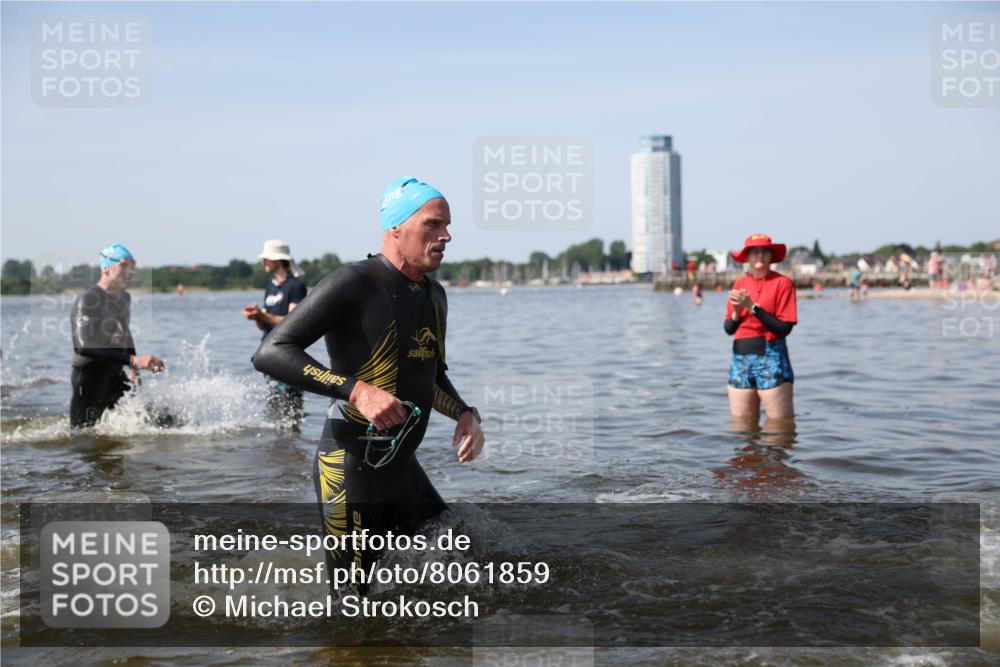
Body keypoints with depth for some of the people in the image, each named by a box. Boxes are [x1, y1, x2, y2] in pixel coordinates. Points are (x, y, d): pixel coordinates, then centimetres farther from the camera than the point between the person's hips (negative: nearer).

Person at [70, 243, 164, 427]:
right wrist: (133, 360, -39)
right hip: (90, 382, -7)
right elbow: (83, 346, -32)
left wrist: (133, 370, 25)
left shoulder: (125, 298, 9)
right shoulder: (87, 301, -18)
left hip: (116, 378, 7)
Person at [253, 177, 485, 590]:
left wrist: (465, 414, 6)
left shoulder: (434, 296, 13)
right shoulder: (354, 284, -13)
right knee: (354, 595, -4)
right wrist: (356, 390, -27)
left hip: (403, 467, 8)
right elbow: (270, 354, -19)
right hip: (351, 467, -8)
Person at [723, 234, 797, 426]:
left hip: (771, 359, -5)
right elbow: (729, 329, 12)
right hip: (740, 359, 5)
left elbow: (784, 329, -12)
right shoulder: (740, 283, 12)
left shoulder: (782, 283, -3)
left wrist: (752, 307, -15)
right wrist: (736, 313, -9)